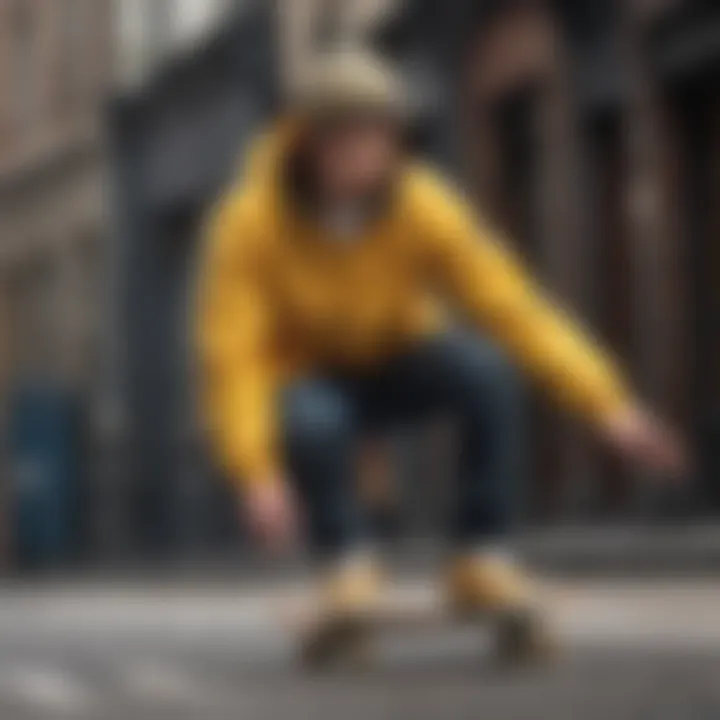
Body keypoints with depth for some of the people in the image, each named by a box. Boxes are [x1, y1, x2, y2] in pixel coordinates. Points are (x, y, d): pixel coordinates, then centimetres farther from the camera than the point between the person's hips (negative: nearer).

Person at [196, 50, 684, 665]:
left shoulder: (424, 208, -23)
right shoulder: (250, 221, -27)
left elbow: (513, 307, -26)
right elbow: (232, 355, -30)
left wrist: (608, 406, -35)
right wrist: (258, 472, -44)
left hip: (397, 362, 2)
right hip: (305, 377, -2)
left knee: (485, 368, -30)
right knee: (313, 424, -39)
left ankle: (482, 561, -18)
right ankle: (348, 567, -16)